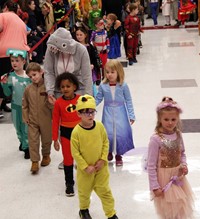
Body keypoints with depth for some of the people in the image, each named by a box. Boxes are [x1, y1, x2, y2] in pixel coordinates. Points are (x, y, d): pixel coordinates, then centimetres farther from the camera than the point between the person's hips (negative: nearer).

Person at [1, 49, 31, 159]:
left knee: (26, 127, 3)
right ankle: (22, 141, 41)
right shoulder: (10, 76, -9)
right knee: (18, 127, 18)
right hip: (16, 106, 2)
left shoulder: (29, 75, -12)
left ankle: (26, 147, 18)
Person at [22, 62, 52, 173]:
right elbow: (25, 105, 7)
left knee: (46, 139, 15)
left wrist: (54, 116, -11)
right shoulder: (28, 89, -3)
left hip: (46, 120, -2)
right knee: (33, 141, 1)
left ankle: (46, 155, 39)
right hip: (32, 120, 2)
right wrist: (26, 117, 4)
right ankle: (35, 161, 8)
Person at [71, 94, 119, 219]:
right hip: (85, 168, -2)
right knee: (84, 191, 19)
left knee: (104, 190, 11)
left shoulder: (100, 126, -11)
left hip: (101, 167, 2)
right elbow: (75, 153, -15)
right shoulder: (76, 132, -21)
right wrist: (86, 167, -15)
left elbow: (106, 143, 0)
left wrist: (103, 160, -8)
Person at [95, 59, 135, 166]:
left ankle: (118, 155, 16)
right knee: (108, 134, -2)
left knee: (121, 133, -3)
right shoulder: (103, 86, -3)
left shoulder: (123, 86, -7)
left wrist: (131, 115, -3)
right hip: (108, 114, 1)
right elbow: (98, 99, 5)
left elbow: (128, 101, -2)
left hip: (120, 114, -1)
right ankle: (109, 152, 25)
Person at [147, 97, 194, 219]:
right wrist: (155, 187, -15)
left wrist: (184, 165, -5)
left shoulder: (178, 135, -4)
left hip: (179, 176, 5)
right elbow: (151, 166, -17)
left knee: (183, 209, 19)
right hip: (164, 179, -5)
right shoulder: (156, 139, -21)